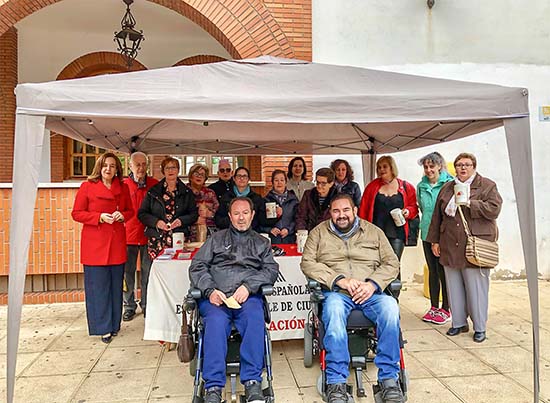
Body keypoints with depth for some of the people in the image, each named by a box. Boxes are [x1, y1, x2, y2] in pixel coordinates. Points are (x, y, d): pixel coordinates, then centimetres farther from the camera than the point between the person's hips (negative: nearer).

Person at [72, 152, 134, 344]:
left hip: (117, 242, 4)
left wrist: (122, 215, -5)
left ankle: (114, 324, 23)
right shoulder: (87, 186, -2)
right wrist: (100, 217, -15)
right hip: (95, 243, -3)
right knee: (98, 286, 0)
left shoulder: (123, 188, 9)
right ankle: (103, 327, 12)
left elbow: (130, 211, 17)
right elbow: (76, 213, -2)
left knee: (116, 285, 9)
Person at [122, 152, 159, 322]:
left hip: (148, 234, 0)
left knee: (148, 272, 8)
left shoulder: (154, 184, 3)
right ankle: (129, 306, 21)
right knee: (127, 271, 6)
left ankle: (146, 305, 23)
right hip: (128, 233, 0)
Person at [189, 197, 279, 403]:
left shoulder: (261, 243, 25)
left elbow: (271, 269, 9)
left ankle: (252, 381, -27)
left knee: (255, 319, -33)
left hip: (248, 297, 0)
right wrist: (210, 290, -7)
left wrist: (249, 286, -9)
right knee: (216, 322, -32)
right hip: (216, 297, 0)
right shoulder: (216, 239, 24)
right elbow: (197, 267, 12)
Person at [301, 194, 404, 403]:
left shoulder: (373, 231, 16)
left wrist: (373, 284, -9)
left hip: (371, 292, 2)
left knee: (390, 307, -30)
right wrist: (339, 280, -11)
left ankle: (389, 378, -18)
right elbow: (307, 262, 1)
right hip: (336, 292, -1)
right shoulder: (319, 232, 13)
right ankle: (336, 382, -29)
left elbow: (391, 263, 10)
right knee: (333, 308, -36)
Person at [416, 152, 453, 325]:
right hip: (427, 233, 5)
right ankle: (434, 307, 24)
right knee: (432, 270, 13)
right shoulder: (421, 186, 9)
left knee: (443, 270, 1)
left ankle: (446, 309, 16)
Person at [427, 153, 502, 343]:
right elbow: (437, 216, 14)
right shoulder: (447, 188, 13)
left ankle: (480, 327, 14)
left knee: (476, 288, 0)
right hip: (450, 247, 4)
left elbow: (494, 210, -9)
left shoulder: (487, 186, 3)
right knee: (454, 286, 10)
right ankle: (459, 322, 24)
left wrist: (470, 202, -17)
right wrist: (435, 240, 10)